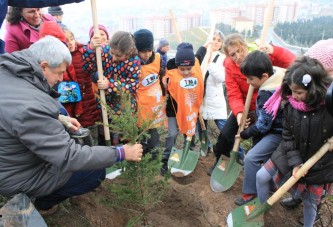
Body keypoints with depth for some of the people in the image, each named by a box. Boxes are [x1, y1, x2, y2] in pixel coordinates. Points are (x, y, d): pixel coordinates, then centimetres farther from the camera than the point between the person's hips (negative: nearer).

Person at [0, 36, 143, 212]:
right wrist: (121, 153, -24)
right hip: (19, 176, -9)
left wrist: (58, 118, 5)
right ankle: (44, 202, 16)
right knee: (97, 172, -3)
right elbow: (69, 157, -32)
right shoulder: (29, 107, -36)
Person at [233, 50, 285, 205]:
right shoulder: (277, 75, -7)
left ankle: (250, 193, 3)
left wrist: (244, 134, -9)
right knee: (267, 157, 24)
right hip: (279, 127, 10)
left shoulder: (267, 94, -31)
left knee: (251, 158, -12)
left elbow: (262, 125, -23)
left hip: (278, 133, -10)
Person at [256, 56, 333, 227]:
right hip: (291, 152, 3)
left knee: (310, 202, 14)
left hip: (319, 161, -3)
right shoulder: (290, 104, -14)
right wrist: (295, 162, -13)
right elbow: (288, 135, -6)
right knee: (261, 177, 1)